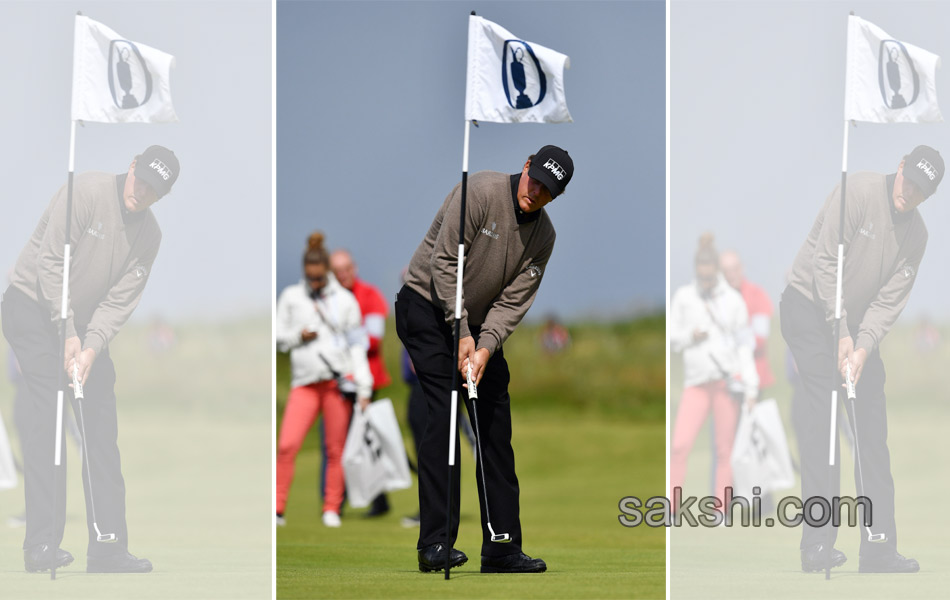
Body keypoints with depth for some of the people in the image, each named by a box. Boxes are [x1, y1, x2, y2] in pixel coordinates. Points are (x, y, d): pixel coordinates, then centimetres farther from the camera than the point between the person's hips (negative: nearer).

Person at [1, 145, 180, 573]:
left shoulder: (149, 235, 2)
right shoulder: (86, 193, -16)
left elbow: (120, 301, -3)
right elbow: (50, 263, -19)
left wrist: (92, 347, -18)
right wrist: (68, 334, -21)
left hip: (85, 325, 7)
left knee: (101, 431, 3)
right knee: (46, 417, -16)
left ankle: (108, 548, 5)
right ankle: (42, 544, -20)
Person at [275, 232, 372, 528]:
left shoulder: (345, 300, 7)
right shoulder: (291, 297, 9)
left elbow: (357, 347, 7)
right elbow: (278, 337, 13)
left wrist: (364, 389, 2)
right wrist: (298, 336, -8)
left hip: (339, 380, -1)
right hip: (305, 382, 1)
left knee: (336, 448, 0)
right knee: (287, 445, -11)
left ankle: (332, 509, 9)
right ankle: (277, 508, -7)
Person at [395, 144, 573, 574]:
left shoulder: (543, 235, 0)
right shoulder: (481, 192, -19)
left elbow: (514, 301, -4)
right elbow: (443, 263, -20)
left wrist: (486, 347, -20)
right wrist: (462, 334, -21)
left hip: (480, 325, 7)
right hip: (428, 308, -7)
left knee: (496, 425, 3)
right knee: (444, 412, -18)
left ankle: (502, 549, 7)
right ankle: (435, 544, -20)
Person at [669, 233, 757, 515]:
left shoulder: (733, 300, 2)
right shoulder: (683, 297, 5)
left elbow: (744, 346, 3)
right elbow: (672, 339, 8)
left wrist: (751, 388, -2)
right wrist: (690, 336, -13)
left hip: (728, 381, -1)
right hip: (696, 383, 1)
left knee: (725, 449, 0)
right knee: (678, 446, -10)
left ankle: (720, 509, 7)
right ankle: (671, 509, -5)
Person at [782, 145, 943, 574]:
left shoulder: (916, 234, 3)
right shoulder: (859, 193, -16)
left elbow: (890, 300, -2)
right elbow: (826, 262, -18)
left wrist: (863, 347, -18)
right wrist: (841, 334, -20)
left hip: (856, 324, 7)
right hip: (810, 309, -7)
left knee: (872, 429, 3)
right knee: (824, 418, -16)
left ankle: (879, 548, 5)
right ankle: (817, 544, -19)